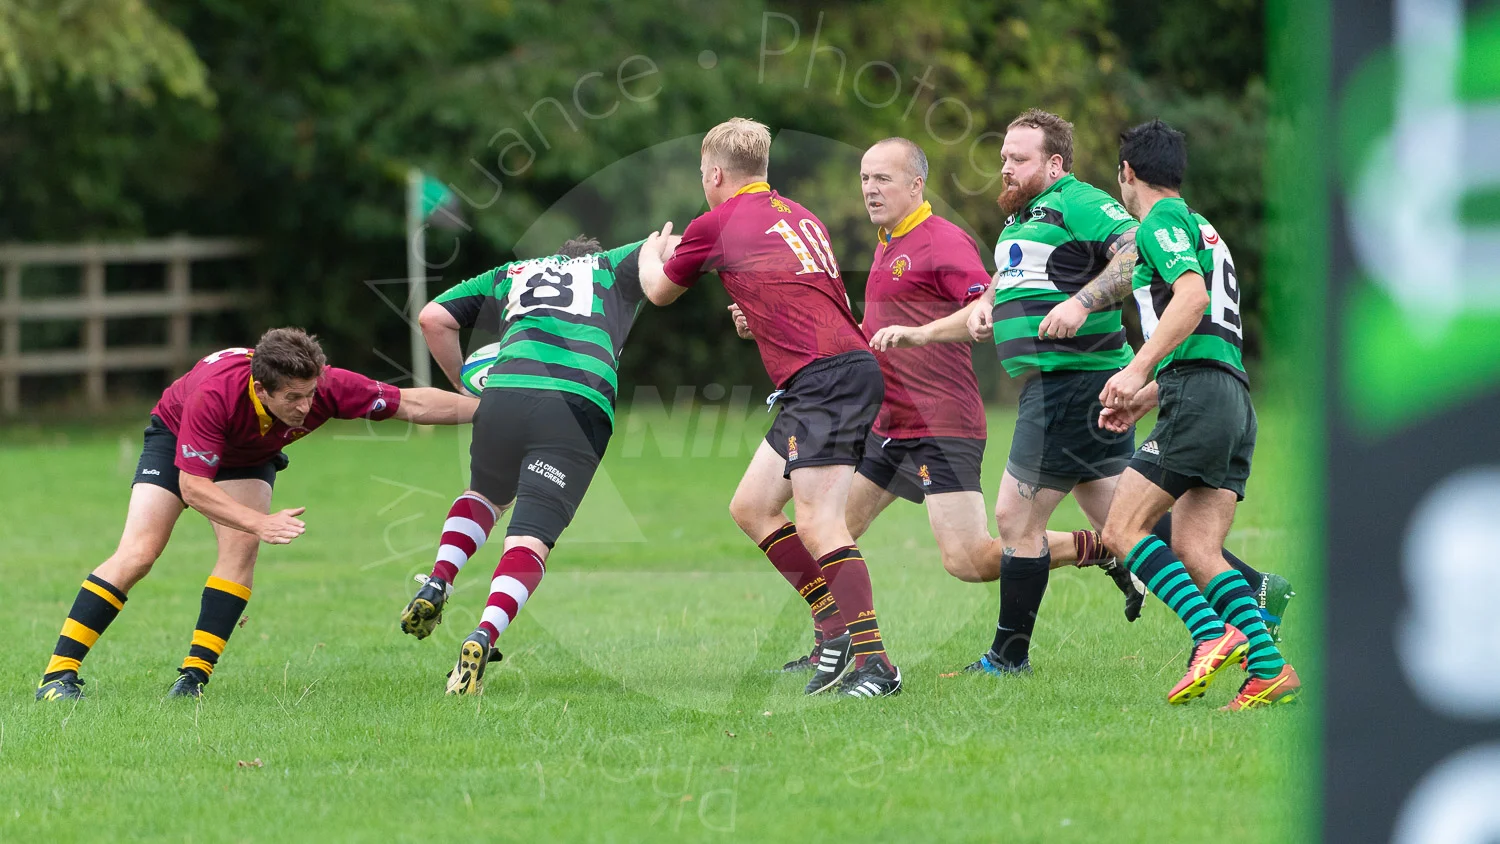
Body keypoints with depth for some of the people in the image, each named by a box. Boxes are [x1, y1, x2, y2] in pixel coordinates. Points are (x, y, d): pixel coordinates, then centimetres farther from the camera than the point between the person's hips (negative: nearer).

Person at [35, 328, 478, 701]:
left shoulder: (325, 385, -35)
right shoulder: (214, 394, -44)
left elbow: (412, 404, -25)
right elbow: (193, 486, -38)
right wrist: (260, 522, -48)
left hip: (248, 457, 3)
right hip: (176, 435, -3)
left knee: (242, 547, -22)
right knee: (137, 554, -15)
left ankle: (195, 674, -19)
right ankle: (58, 674, -12)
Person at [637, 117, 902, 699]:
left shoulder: (716, 225, 1)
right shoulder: (800, 217, 21)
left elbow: (659, 291, 20)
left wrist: (651, 254, 40)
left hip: (824, 377, -9)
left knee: (818, 524, -16)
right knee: (751, 508, 15)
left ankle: (875, 663, -24)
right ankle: (836, 630, 13)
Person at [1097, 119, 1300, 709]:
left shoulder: (1162, 221, 0)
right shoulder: (1199, 228, 29)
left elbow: (1192, 296, -19)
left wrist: (1137, 370, -22)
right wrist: (1141, 399, 34)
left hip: (1197, 396, -9)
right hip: (1234, 400, 9)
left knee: (1123, 530, -7)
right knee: (1195, 550, 1)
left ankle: (1214, 633, -22)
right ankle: (1269, 669, -13)